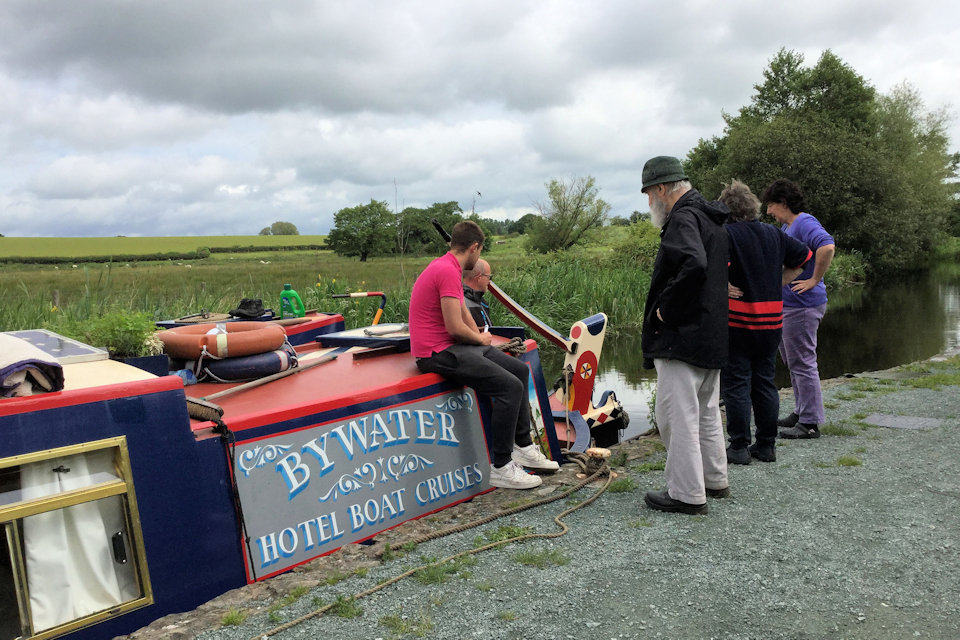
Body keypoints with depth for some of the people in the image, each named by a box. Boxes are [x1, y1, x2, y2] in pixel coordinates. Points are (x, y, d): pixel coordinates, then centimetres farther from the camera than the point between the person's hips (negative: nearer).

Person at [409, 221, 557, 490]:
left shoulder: (446, 266, 15)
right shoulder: (448, 271, -19)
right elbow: (455, 327, -22)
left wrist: (478, 335, 15)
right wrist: (481, 339, -4)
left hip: (453, 345, 11)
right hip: (438, 353, -11)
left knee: (520, 370, 13)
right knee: (510, 386, -20)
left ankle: (522, 447, 22)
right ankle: (501, 468, -10)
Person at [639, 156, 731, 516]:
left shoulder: (683, 219, -15)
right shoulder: (712, 219, 17)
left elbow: (693, 265, -33)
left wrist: (666, 307, -21)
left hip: (682, 336, -11)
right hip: (713, 334, 11)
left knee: (677, 414, -4)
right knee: (706, 410, 20)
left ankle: (687, 493, 3)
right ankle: (715, 481, 32)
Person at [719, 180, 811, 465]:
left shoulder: (726, 234, -10)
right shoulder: (774, 233, 9)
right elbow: (804, 256, 19)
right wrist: (777, 284, 15)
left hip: (737, 321, -6)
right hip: (772, 321, 6)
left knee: (736, 384, 2)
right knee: (765, 383, 13)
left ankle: (739, 447, 6)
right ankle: (767, 446, 19)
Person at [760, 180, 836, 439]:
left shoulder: (805, 223, -15)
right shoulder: (786, 226, 16)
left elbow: (827, 246, -33)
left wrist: (814, 280, -26)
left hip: (802, 306, -11)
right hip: (787, 305, 11)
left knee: (802, 363, -5)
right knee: (792, 361, 18)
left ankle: (810, 423, 2)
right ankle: (801, 412, 30)